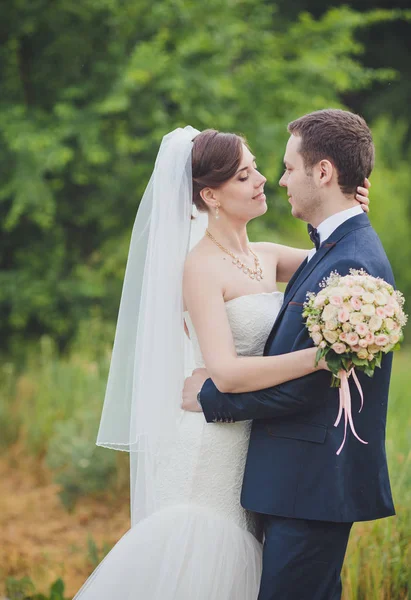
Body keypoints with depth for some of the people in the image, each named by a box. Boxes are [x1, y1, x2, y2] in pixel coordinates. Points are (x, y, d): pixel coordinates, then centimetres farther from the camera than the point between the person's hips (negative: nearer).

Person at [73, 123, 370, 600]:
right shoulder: (201, 266, -13)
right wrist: (321, 356, -30)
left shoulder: (266, 257, 8)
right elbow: (226, 372, -23)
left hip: (256, 447, 7)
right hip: (212, 448, -7)